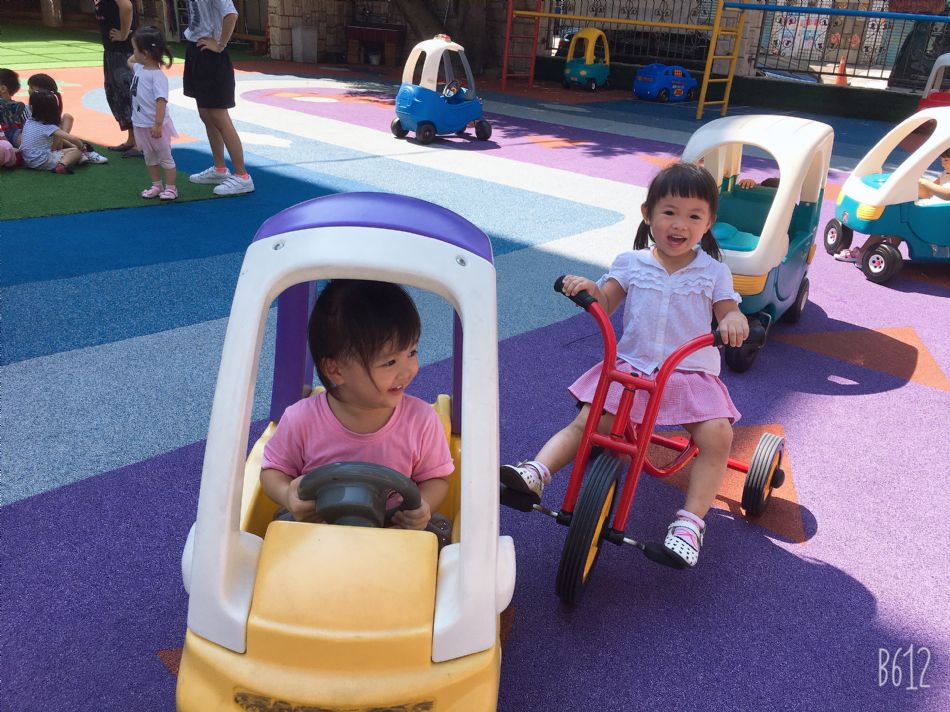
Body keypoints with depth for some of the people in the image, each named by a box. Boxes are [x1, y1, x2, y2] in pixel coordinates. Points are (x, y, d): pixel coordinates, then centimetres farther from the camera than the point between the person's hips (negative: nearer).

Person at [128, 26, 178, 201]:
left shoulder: (157, 75, -22)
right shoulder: (139, 68, 4)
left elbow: (161, 100, -27)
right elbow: (130, 62, 29)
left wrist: (158, 124, -30)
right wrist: (135, 55, 12)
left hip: (155, 126, -9)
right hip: (140, 124, 9)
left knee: (165, 158, 6)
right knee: (149, 158, 17)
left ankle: (171, 188, 15)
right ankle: (156, 186, 28)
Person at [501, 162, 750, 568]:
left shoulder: (713, 272, 6)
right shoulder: (630, 263, 8)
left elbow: (729, 310, 1)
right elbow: (605, 305, 2)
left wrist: (734, 320, -25)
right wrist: (589, 288, -21)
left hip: (692, 375, -1)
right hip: (631, 367, 1)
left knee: (717, 436, -25)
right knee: (586, 421, -19)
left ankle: (690, 522, -21)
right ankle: (536, 472, -23)